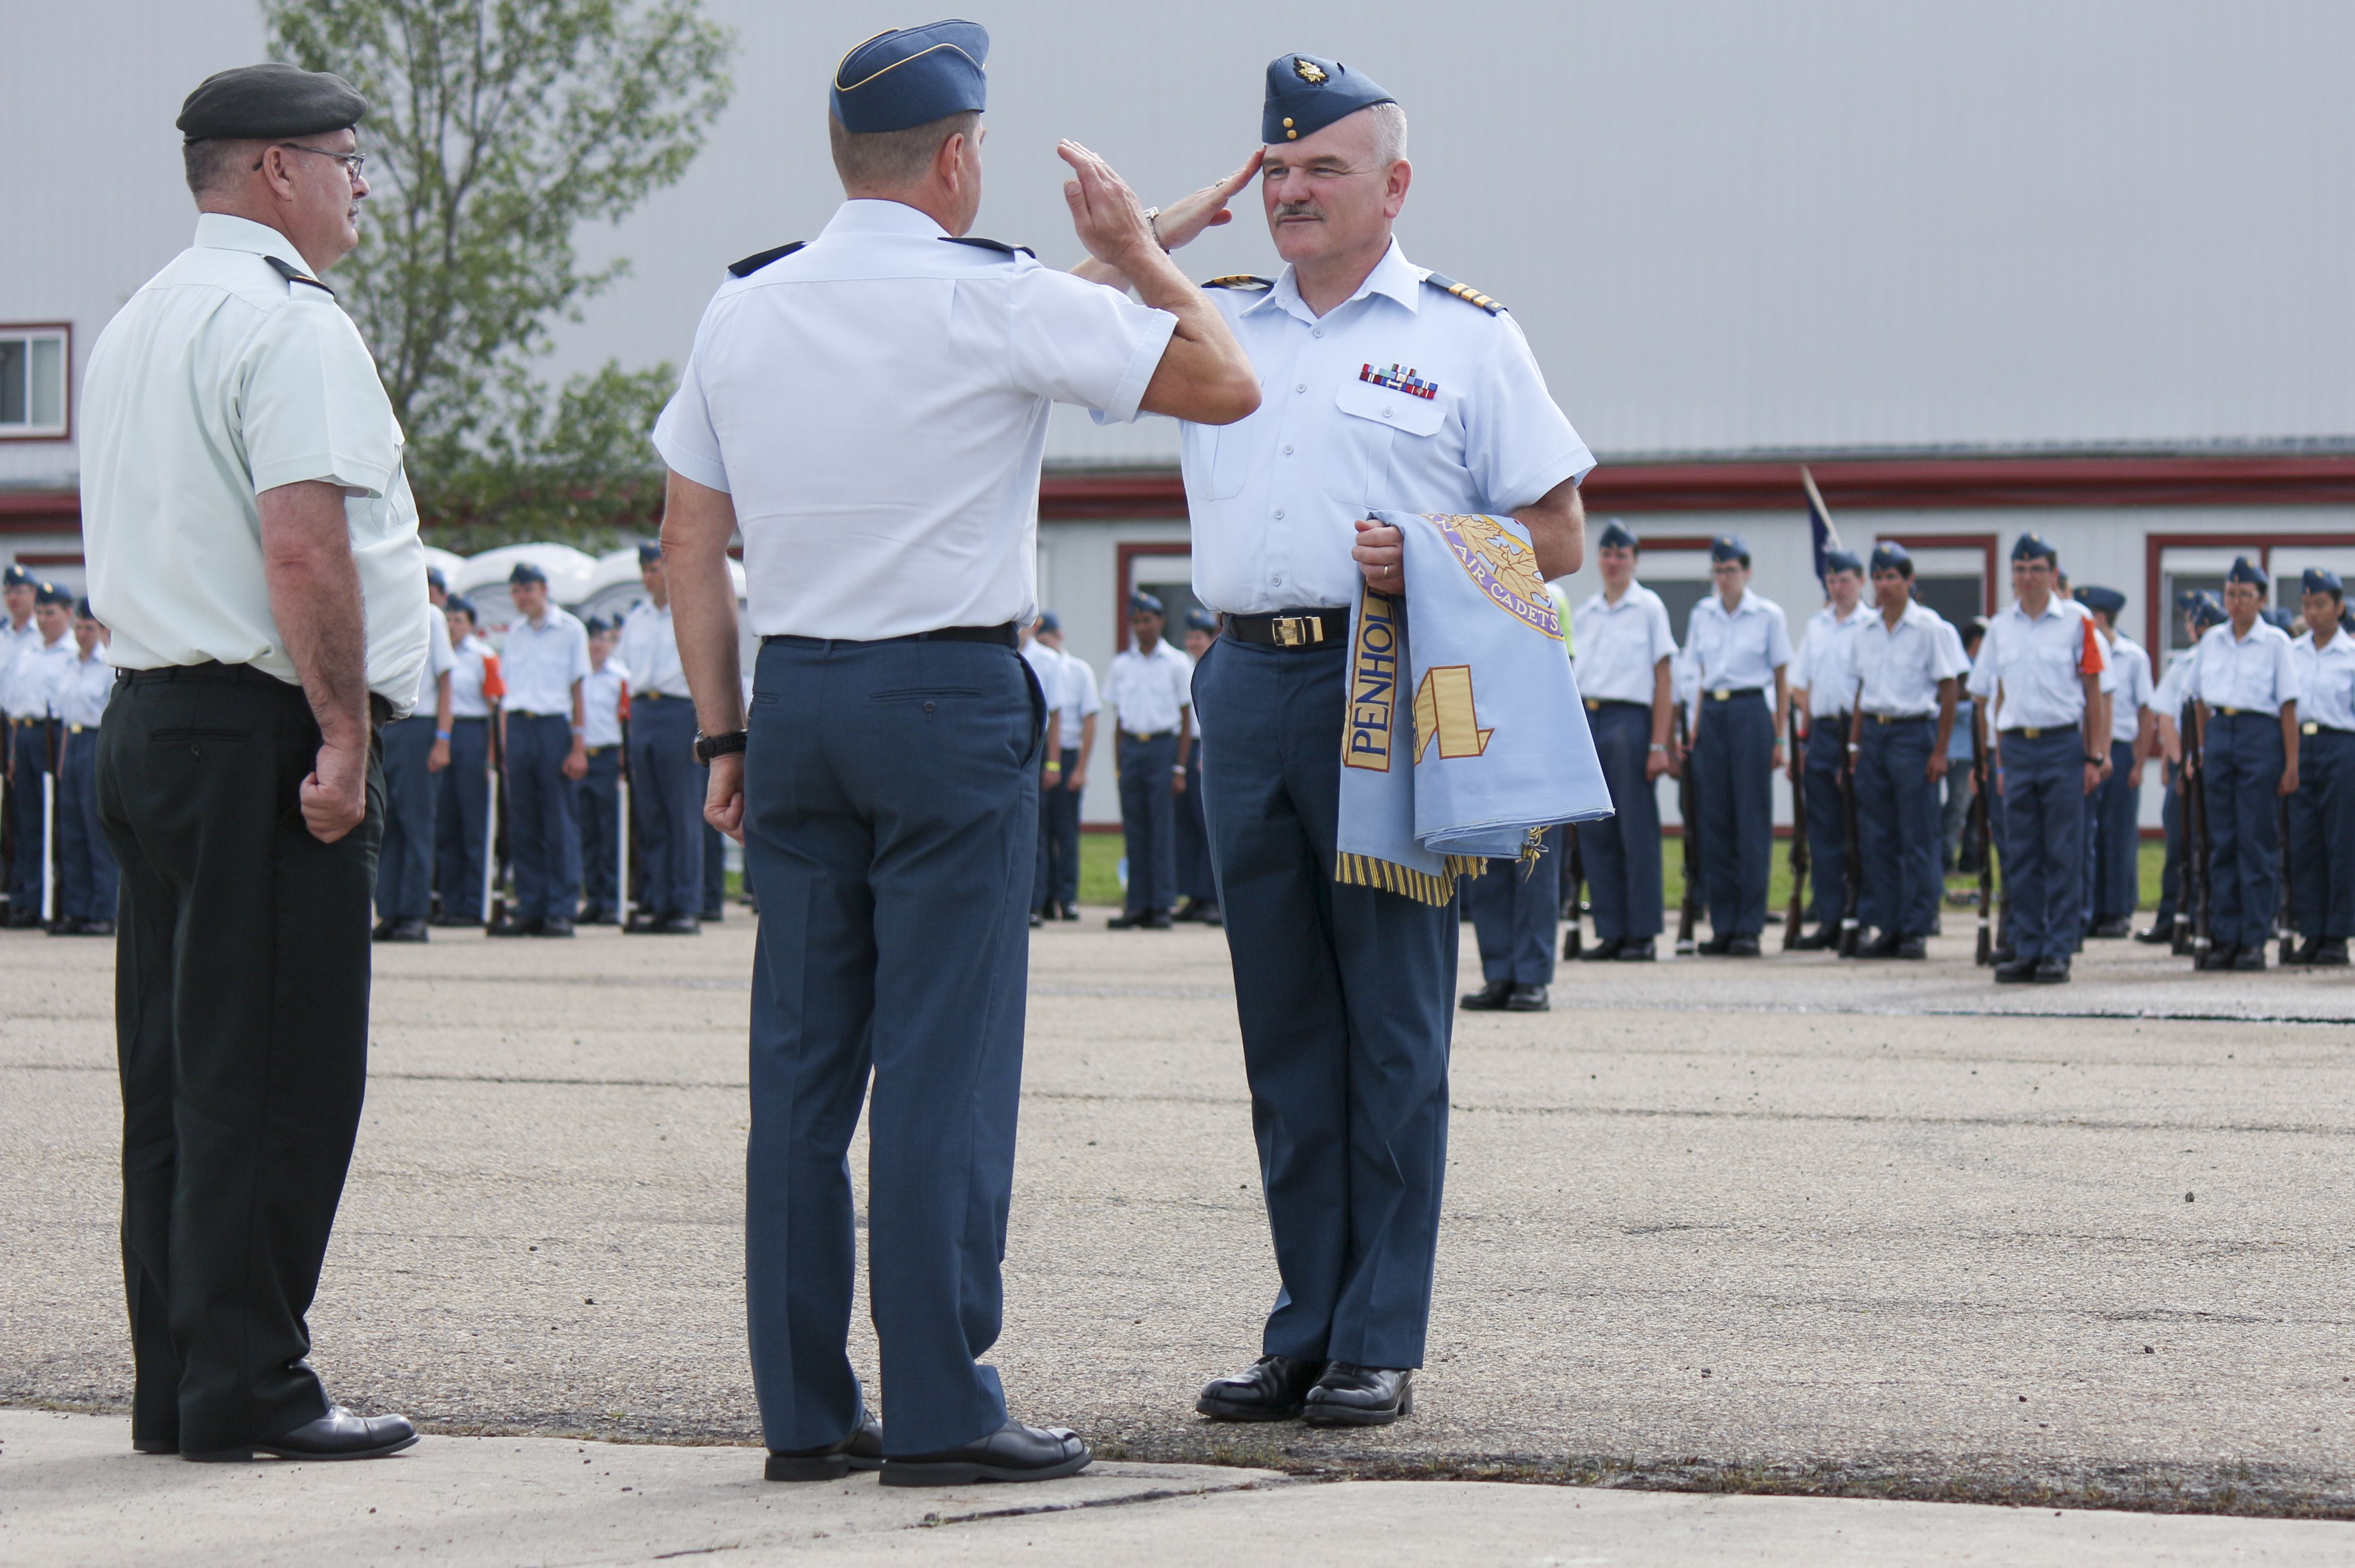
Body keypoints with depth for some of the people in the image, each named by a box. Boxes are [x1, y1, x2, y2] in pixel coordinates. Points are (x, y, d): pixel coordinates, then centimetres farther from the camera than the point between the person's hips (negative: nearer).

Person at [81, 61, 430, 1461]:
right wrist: (344, 735, -18)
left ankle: (175, 1384, 13)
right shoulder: (288, 322, -11)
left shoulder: (136, 327, 19)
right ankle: (245, 1387, -5)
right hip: (263, 738, -10)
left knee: (176, 1073, 10)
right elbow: (304, 547, -20)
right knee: (275, 1080, -6)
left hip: (148, 716, 10)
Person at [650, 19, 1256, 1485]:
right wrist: (1136, 245, 10)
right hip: (951, 700, -6)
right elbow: (1228, 383, -3)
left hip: (794, 699, 6)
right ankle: (940, 1408, -4)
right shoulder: (997, 300, -7)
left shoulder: (743, 309, 9)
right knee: (946, 1056, -4)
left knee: (802, 1054, 7)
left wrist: (725, 735, 15)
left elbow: (692, 545, 11)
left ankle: (805, 1408, 10)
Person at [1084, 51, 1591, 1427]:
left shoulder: (1466, 335, 5)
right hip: (1249, 687, 5)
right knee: (1284, 1028, 7)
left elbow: (1560, 538, 4)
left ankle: (1383, 1345, 0)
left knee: (1394, 1029, -3)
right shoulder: (1214, 323, 16)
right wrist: (1169, 228, 11)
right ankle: (1307, 1331, 13)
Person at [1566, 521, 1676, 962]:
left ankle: (1642, 934, -1)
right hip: (1586, 719, 5)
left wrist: (1658, 744, -8)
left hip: (1629, 719, -5)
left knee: (1637, 829, -4)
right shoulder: (1584, 613, 16)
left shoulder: (1648, 608, 3)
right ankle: (1610, 931, 9)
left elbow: (1664, 679, -1)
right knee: (1594, 831, 3)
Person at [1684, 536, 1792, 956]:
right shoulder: (1702, 615, 11)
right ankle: (1723, 925, 7)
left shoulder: (1768, 615, 0)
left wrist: (1780, 739, -2)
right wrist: (1695, 728, 10)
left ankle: (1749, 927, -3)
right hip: (1712, 714, 4)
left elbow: (1782, 680, 3)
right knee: (1715, 822, 2)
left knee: (1752, 822, -4)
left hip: (1751, 713, -4)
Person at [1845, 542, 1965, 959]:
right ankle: (1888, 928, 12)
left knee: (1918, 839, -3)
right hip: (1874, 734, 6)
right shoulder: (1864, 631, 11)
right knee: (1876, 838, 6)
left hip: (1913, 732, -6)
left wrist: (1940, 751, -10)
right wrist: (1855, 743, 11)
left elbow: (1948, 691, -5)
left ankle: (1917, 930, 1)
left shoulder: (1931, 628, -5)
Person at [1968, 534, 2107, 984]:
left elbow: (2093, 692, 3)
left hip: (2063, 744, -3)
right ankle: (2027, 950, 11)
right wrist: (1997, 758, 10)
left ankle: (2058, 951, 1)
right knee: (2020, 854, 5)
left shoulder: (2076, 622, 1)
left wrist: (2094, 757, -1)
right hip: (2016, 745, 3)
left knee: (2063, 854, -2)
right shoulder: (2001, 627, 11)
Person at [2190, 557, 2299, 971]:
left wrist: (2291, 765, -7)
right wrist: (2203, 748, 12)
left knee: (2258, 842, -4)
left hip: (2261, 735, -4)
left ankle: (2254, 940, -1)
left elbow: (2288, 707, -3)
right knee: (2221, 842, 4)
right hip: (2220, 733, 4)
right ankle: (2224, 939, 7)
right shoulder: (2212, 641, 12)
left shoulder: (2276, 642, -1)